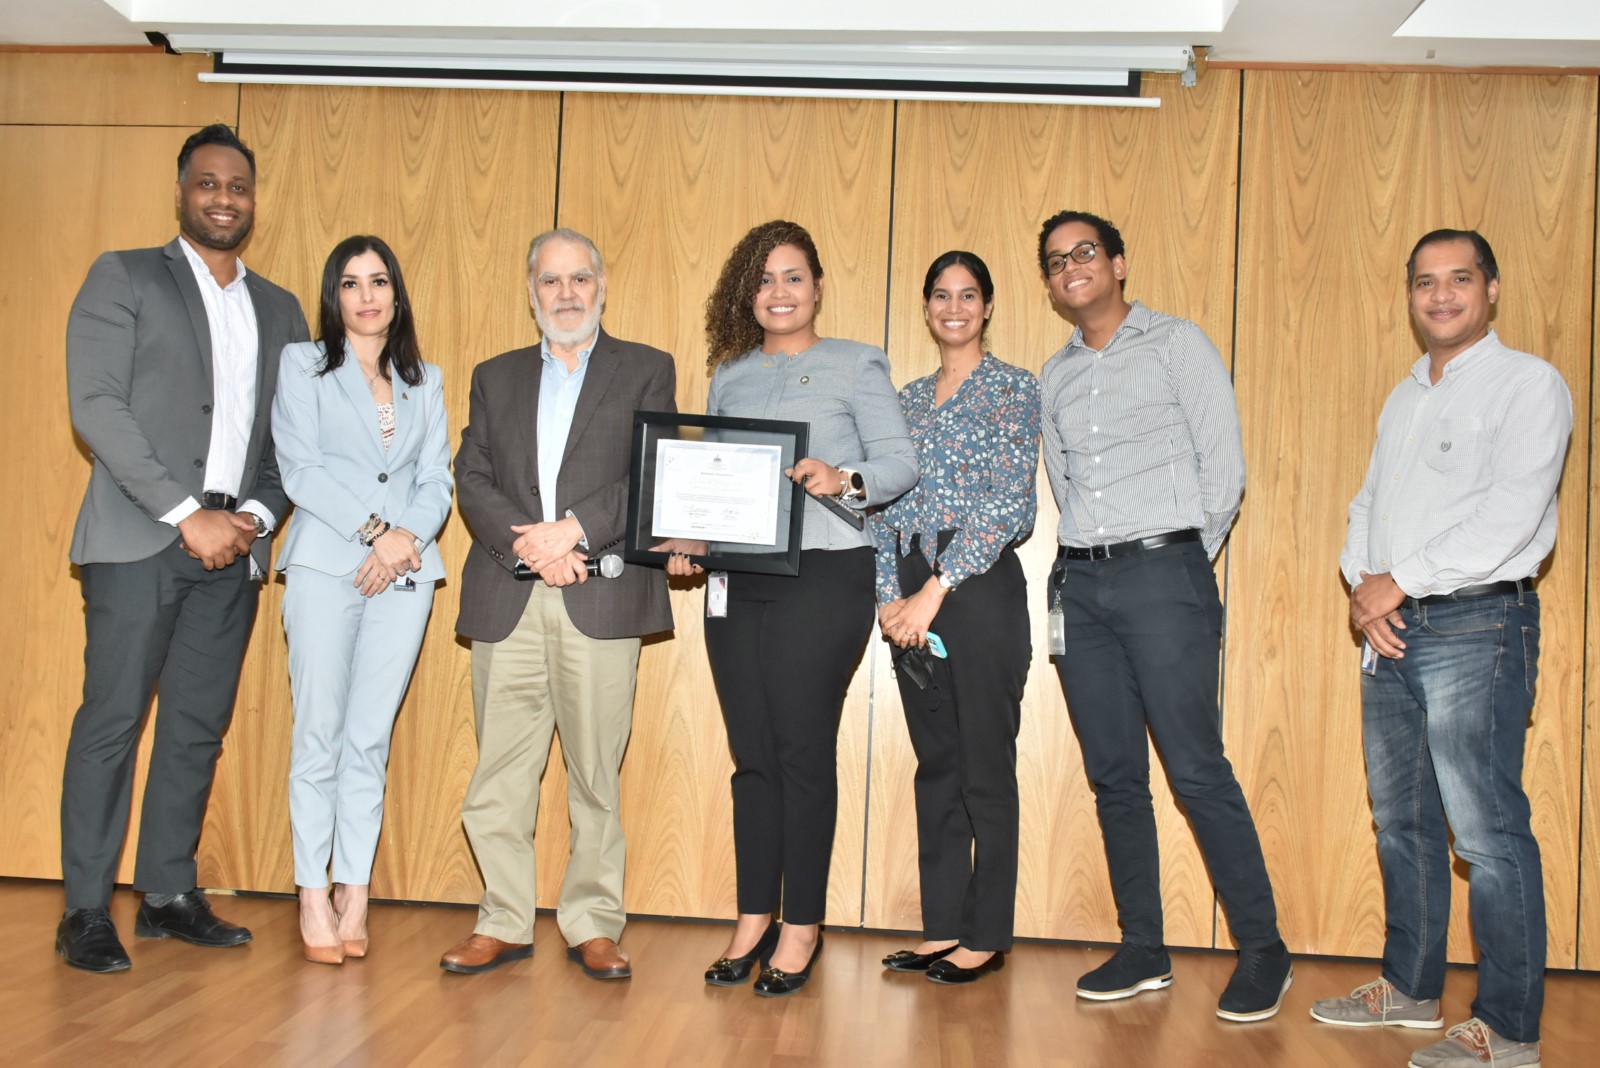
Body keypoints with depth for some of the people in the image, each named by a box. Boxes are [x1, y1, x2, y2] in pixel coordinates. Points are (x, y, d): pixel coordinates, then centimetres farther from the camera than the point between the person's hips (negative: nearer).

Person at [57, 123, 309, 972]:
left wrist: (254, 516, -5)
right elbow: (96, 405, -8)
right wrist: (188, 514, -14)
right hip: (139, 540, -4)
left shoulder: (280, 310, 17)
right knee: (112, 719, -4)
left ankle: (169, 895, 17)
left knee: (200, 725, 7)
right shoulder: (123, 277, 4)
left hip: (234, 546, 4)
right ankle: (85, 910, 5)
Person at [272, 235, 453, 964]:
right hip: (325, 567, -2)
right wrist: (377, 529, -12)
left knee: (371, 740, 3)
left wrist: (409, 537, -9)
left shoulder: (425, 382, 16)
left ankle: (355, 896, 8)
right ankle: (313, 897, 5)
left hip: (405, 575, 2)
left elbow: (437, 480, 10)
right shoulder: (303, 365, 7)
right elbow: (302, 469, -4)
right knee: (319, 735, -2)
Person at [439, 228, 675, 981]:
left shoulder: (646, 371, 11)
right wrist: (530, 545, -9)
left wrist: (574, 530, -13)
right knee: (499, 772, 3)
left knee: (595, 772, 1)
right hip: (506, 600, 3)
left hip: (603, 598, -2)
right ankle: (504, 922, 15)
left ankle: (592, 925, 12)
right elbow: (472, 480, 8)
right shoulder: (496, 377, 19)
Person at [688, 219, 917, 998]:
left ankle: (802, 928, 10)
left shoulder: (855, 365, 3)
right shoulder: (729, 377, 17)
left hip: (822, 577, -5)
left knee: (804, 752, -3)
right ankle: (753, 920, 18)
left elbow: (901, 461, -5)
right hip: (736, 579, 5)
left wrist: (844, 480, -24)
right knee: (751, 756, 8)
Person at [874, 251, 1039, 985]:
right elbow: (887, 504, 13)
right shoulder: (907, 399, 16)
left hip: (980, 587, -6)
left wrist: (936, 590, -16)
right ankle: (942, 926, 18)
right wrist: (888, 595, -1)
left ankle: (987, 935, 10)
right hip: (912, 595, 6)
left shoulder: (1014, 389, -1)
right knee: (934, 762, 10)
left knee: (985, 766, -1)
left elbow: (1008, 505, -11)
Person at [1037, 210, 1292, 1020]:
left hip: (1162, 573, -5)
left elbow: (1224, 468, -1)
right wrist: (1087, 559, 7)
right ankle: (1143, 951, 15)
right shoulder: (1055, 377, 17)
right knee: (1113, 777, 6)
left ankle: (1263, 950, 4)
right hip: (1081, 584, 5)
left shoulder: (1176, 345, 2)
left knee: (1196, 770, -8)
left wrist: (1183, 560, 1)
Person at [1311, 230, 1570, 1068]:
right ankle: (1409, 990, 27)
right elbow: (1367, 504, 18)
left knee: (1486, 830, -7)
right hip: (1390, 628, 8)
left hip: (1476, 624, -8)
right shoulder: (1403, 398, 19)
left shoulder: (1528, 384, -4)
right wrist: (1363, 585, -1)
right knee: (1402, 821, 14)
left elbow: (1512, 513, -16)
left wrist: (1403, 581, -14)